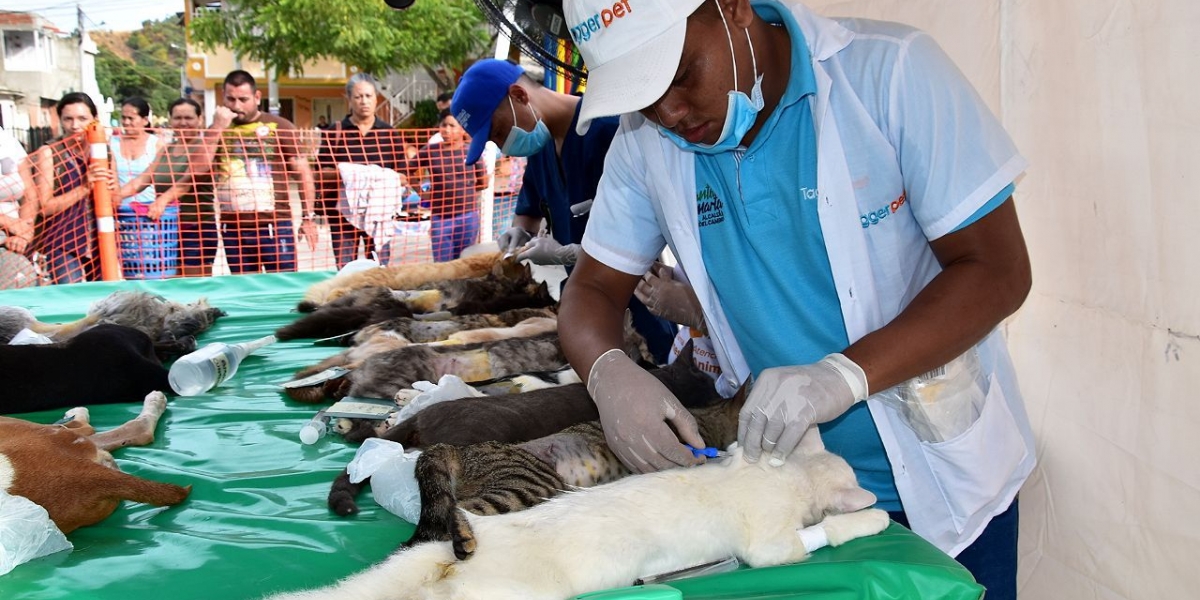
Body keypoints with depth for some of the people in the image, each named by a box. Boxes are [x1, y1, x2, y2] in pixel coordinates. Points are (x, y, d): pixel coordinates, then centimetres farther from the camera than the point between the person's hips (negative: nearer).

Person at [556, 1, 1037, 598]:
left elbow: (999, 271, -19)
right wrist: (609, 372, -24)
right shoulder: (646, 140, -8)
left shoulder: (890, 71, -19)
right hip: (788, 477, 3)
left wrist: (846, 374, -34)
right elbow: (593, 288, 0)